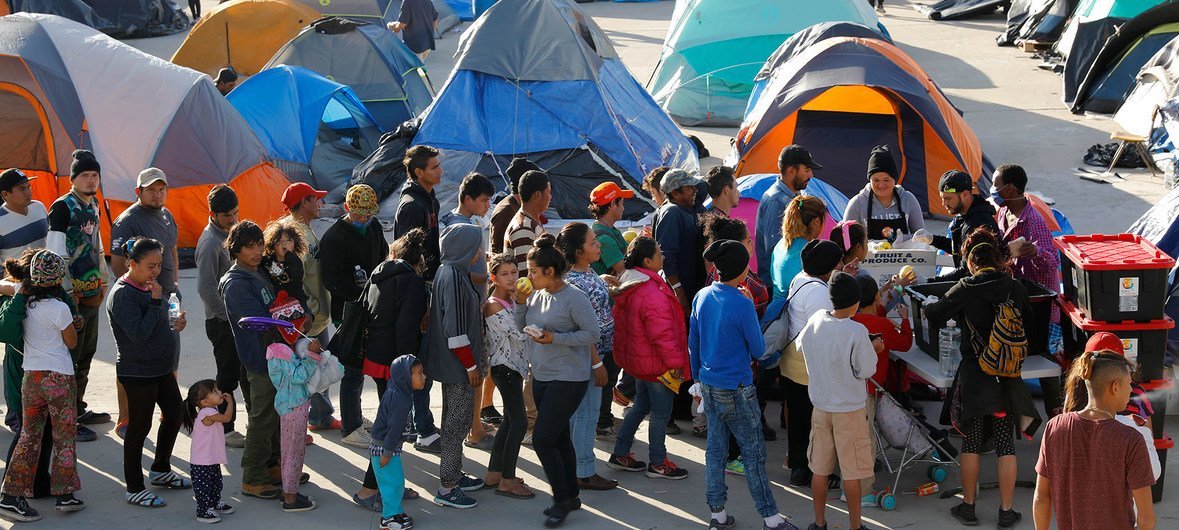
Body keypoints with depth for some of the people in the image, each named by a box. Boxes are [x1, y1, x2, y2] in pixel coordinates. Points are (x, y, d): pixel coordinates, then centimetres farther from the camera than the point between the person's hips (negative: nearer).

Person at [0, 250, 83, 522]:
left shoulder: (23, 303, -2)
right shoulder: (59, 309, -16)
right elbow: (72, 342, -4)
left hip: (31, 377, 5)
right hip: (59, 377, -5)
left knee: (29, 437, 11)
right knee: (64, 438, 9)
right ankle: (64, 495, 14)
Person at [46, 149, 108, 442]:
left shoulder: (93, 206, 11)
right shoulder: (62, 207, -15)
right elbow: (54, 253, -19)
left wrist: (102, 279, 21)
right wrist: (67, 291, -20)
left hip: (92, 293, 9)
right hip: (72, 295, -9)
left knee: (86, 355, 17)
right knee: (70, 358, -6)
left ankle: (79, 409, 29)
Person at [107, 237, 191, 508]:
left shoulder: (148, 285, 6)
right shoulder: (123, 295, -22)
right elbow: (138, 334, -27)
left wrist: (174, 324, 0)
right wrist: (155, 301, -28)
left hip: (161, 368, 9)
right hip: (137, 372, -9)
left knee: (174, 414, 19)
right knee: (139, 427, 0)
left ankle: (161, 470, 39)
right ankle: (135, 490, 10)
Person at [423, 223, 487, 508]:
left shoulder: (450, 272, 9)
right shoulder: (453, 278, -22)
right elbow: (455, 327, -24)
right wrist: (471, 365, -18)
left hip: (450, 363, 10)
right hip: (457, 364, -10)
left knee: (453, 417, 19)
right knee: (459, 419, -4)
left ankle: (453, 474, 31)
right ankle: (447, 488, 0)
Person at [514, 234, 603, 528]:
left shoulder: (574, 298, -16)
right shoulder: (536, 295, 5)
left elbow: (592, 333, -17)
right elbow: (522, 327, 13)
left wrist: (555, 338, -24)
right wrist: (521, 303, -4)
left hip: (569, 379, -8)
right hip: (542, 377, 8)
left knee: (542, 440, -11)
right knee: (559, 439, 17)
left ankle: (562, 499, 2)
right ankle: (569, 496, 29)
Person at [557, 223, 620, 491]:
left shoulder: (588, 273, 5)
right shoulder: (574, 282, -25)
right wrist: (597, 363, -21)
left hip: (594, 352, 10)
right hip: (587, 356, -10)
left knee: (579, 411, 17)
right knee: (587, 413, -1)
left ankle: (580, 468, 27)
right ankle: (584, 473, 8)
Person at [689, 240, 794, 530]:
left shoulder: (702, 297, 1)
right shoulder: (742, 305, -20)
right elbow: (758, 350, -11)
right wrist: (774, 357, 9)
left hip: (708, 385, 7)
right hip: (736, 391, -7)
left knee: (715, 449, 14)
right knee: (754, 454, 2)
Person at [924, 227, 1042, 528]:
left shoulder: (965, 290, -12)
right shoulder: (1015, 289, -5)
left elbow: (934, 314, 0)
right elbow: (1028, 315, 13)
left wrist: (928, 306, 23)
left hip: (974, 376, -2)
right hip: (1008, 376, 2)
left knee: (971, 443, 11)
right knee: (1005, 444, 8)